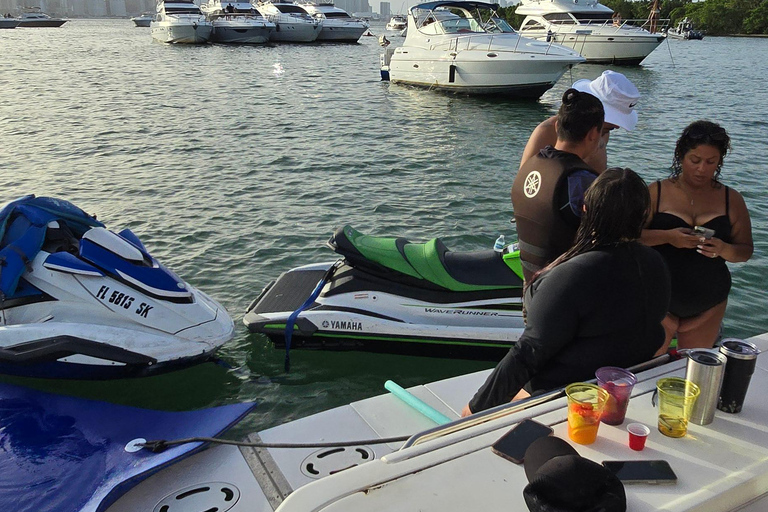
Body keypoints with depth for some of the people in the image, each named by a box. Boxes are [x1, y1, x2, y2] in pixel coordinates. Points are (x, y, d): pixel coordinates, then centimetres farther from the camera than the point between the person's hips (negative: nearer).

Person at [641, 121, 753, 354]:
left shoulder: (731, 200, 4)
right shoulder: (657, 192, -5)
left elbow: (745, 251, 6)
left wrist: (724, 249, -16)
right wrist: (667, 236, -24)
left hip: (709, 306, 3)